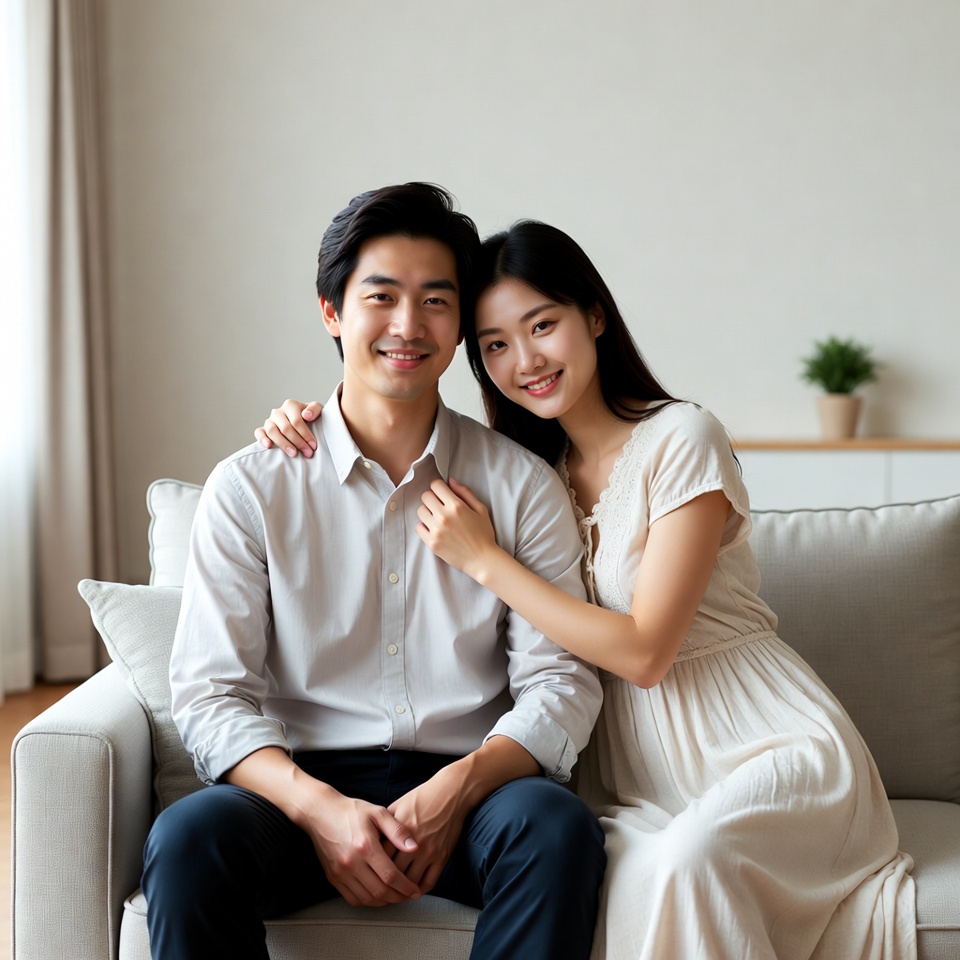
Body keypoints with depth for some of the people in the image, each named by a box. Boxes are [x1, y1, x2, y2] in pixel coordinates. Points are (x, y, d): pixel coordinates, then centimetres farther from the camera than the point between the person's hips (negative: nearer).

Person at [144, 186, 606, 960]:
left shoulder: (523, 484, 6)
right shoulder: (250, 488, 4)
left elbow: (560, 681, 0)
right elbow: (210, 693, -2)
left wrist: (456, 790, -18)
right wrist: (318, 808, -20)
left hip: (470, 785, 1)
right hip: (306, 781, 0)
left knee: (558, 826, -31)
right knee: (189, 834, -31)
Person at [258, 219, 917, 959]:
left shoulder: (681, 439, -9)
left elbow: (643, 651, -14)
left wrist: (486, 561, -13)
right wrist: (305, 427, 3)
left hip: (772, 751, -4)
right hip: (638, 780, 4)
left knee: (686, 855, -36)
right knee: (627, 878, -31)